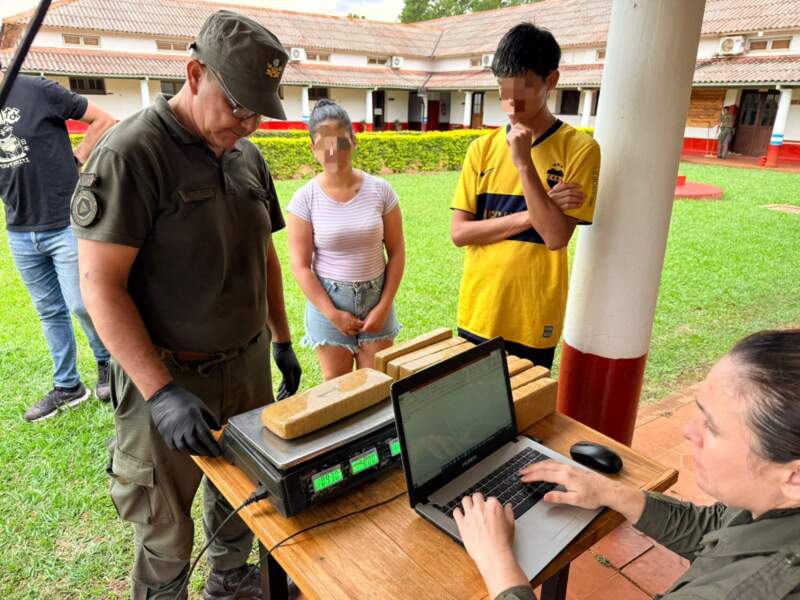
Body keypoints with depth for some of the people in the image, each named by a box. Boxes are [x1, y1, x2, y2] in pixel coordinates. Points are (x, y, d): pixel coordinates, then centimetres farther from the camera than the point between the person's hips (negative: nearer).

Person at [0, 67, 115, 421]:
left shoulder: (36, 91, -7)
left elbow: (104, 120, -3)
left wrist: (75, 160, -5)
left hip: (66, 225, -5)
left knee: (80, 305, -1)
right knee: (49, 311, 12)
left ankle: (107, 362, 25)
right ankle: (67, 386, 24)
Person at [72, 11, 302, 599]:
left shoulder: (247, 155, 5)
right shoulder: (129, 154, -16)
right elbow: (101, 285, -19)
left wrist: (282, 340, 15)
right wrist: (161, 392, -24)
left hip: (248, 365, 6)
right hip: (167, 376, -6)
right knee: (166, 534, 11)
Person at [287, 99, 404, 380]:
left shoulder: (380, 190, -6)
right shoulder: (305, 199, -10)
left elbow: (397, 252, -1)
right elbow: (300, 266, -8)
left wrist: (384, 306, -6)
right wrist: (332, 314, -10)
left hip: (375, 297, 1)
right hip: (327, 300, -1)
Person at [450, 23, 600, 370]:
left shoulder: (579, 149, -8)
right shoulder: (482, 148, 2)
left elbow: (556, 236, -17)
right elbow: (459, 232, -5)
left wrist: (524, 162, -20)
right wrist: (529, 215, -14)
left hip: (533, 320, -3)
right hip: (477, 312, 3)